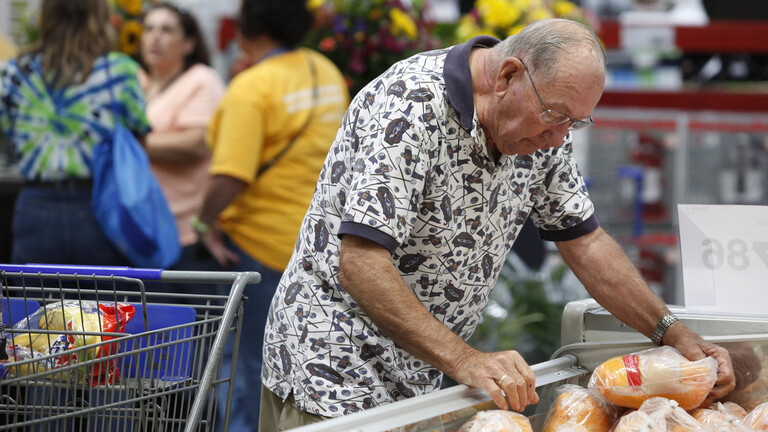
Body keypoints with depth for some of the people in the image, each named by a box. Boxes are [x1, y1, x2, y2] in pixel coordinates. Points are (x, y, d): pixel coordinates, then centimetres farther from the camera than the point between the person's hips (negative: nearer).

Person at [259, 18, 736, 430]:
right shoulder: (410, 106, -24)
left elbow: (584, 240, 12)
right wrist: (464, 361, -35)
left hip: (424, 378, 7)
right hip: (334, 383, -7)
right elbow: (360, 266, -30)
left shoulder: (543, 127, 1)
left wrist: (675, 334, 3)